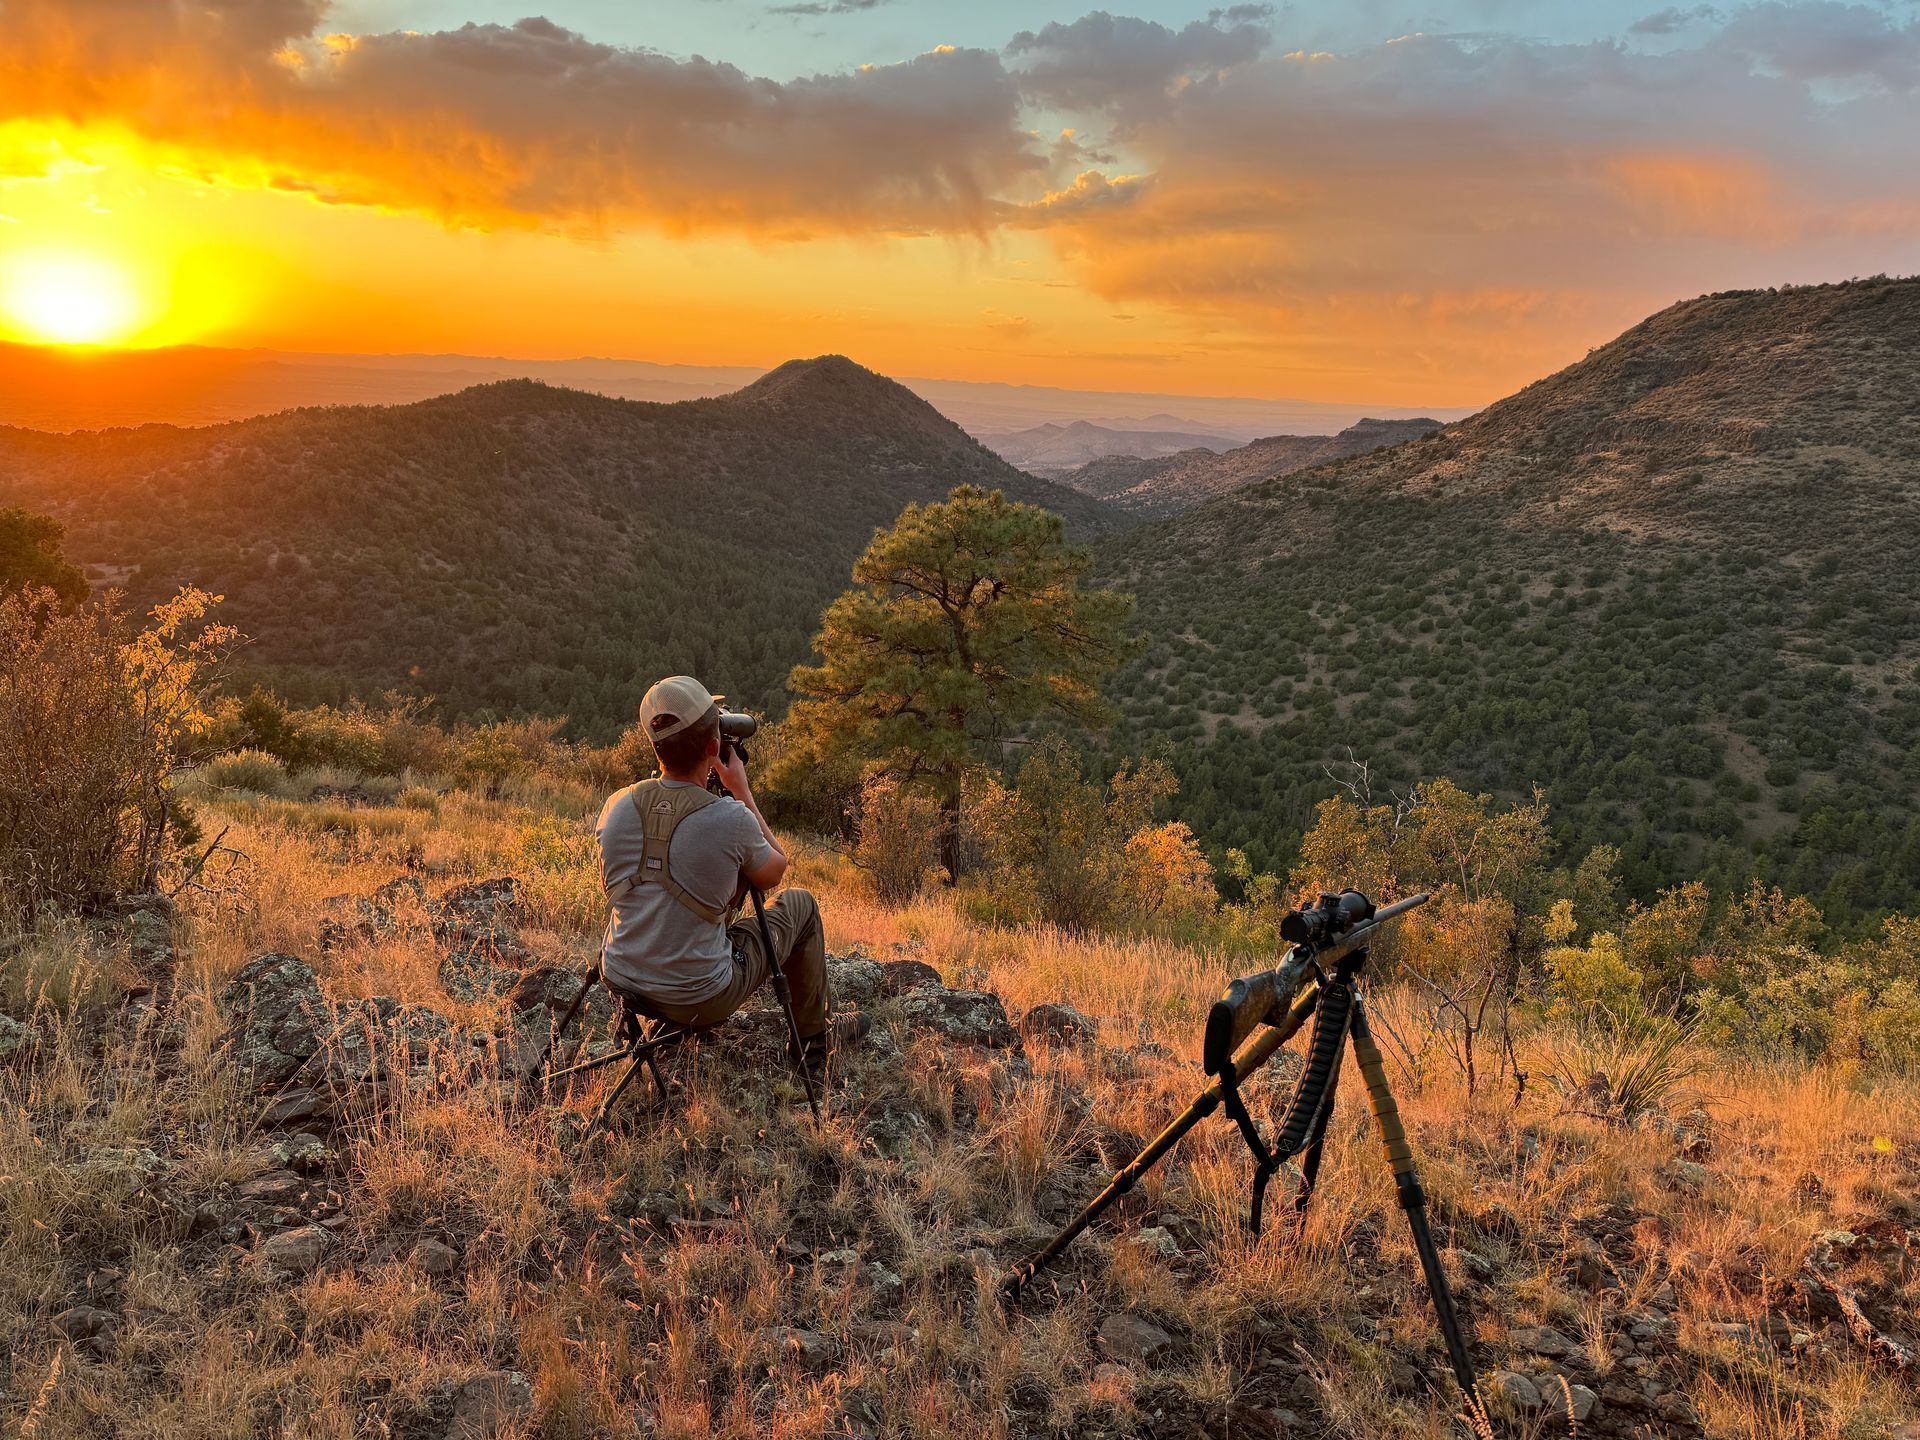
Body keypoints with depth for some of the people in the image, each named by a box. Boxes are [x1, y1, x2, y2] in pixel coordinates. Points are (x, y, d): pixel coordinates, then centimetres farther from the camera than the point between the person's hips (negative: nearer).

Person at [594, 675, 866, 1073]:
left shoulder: (617, 806, -8)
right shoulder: (731, 819, -21)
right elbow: (774, 873, 2)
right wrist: (741, 790, 6)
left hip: (620, 983, 5)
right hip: (698, 1003, -5)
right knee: (800, 905, 17)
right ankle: (811, 1041, 30)